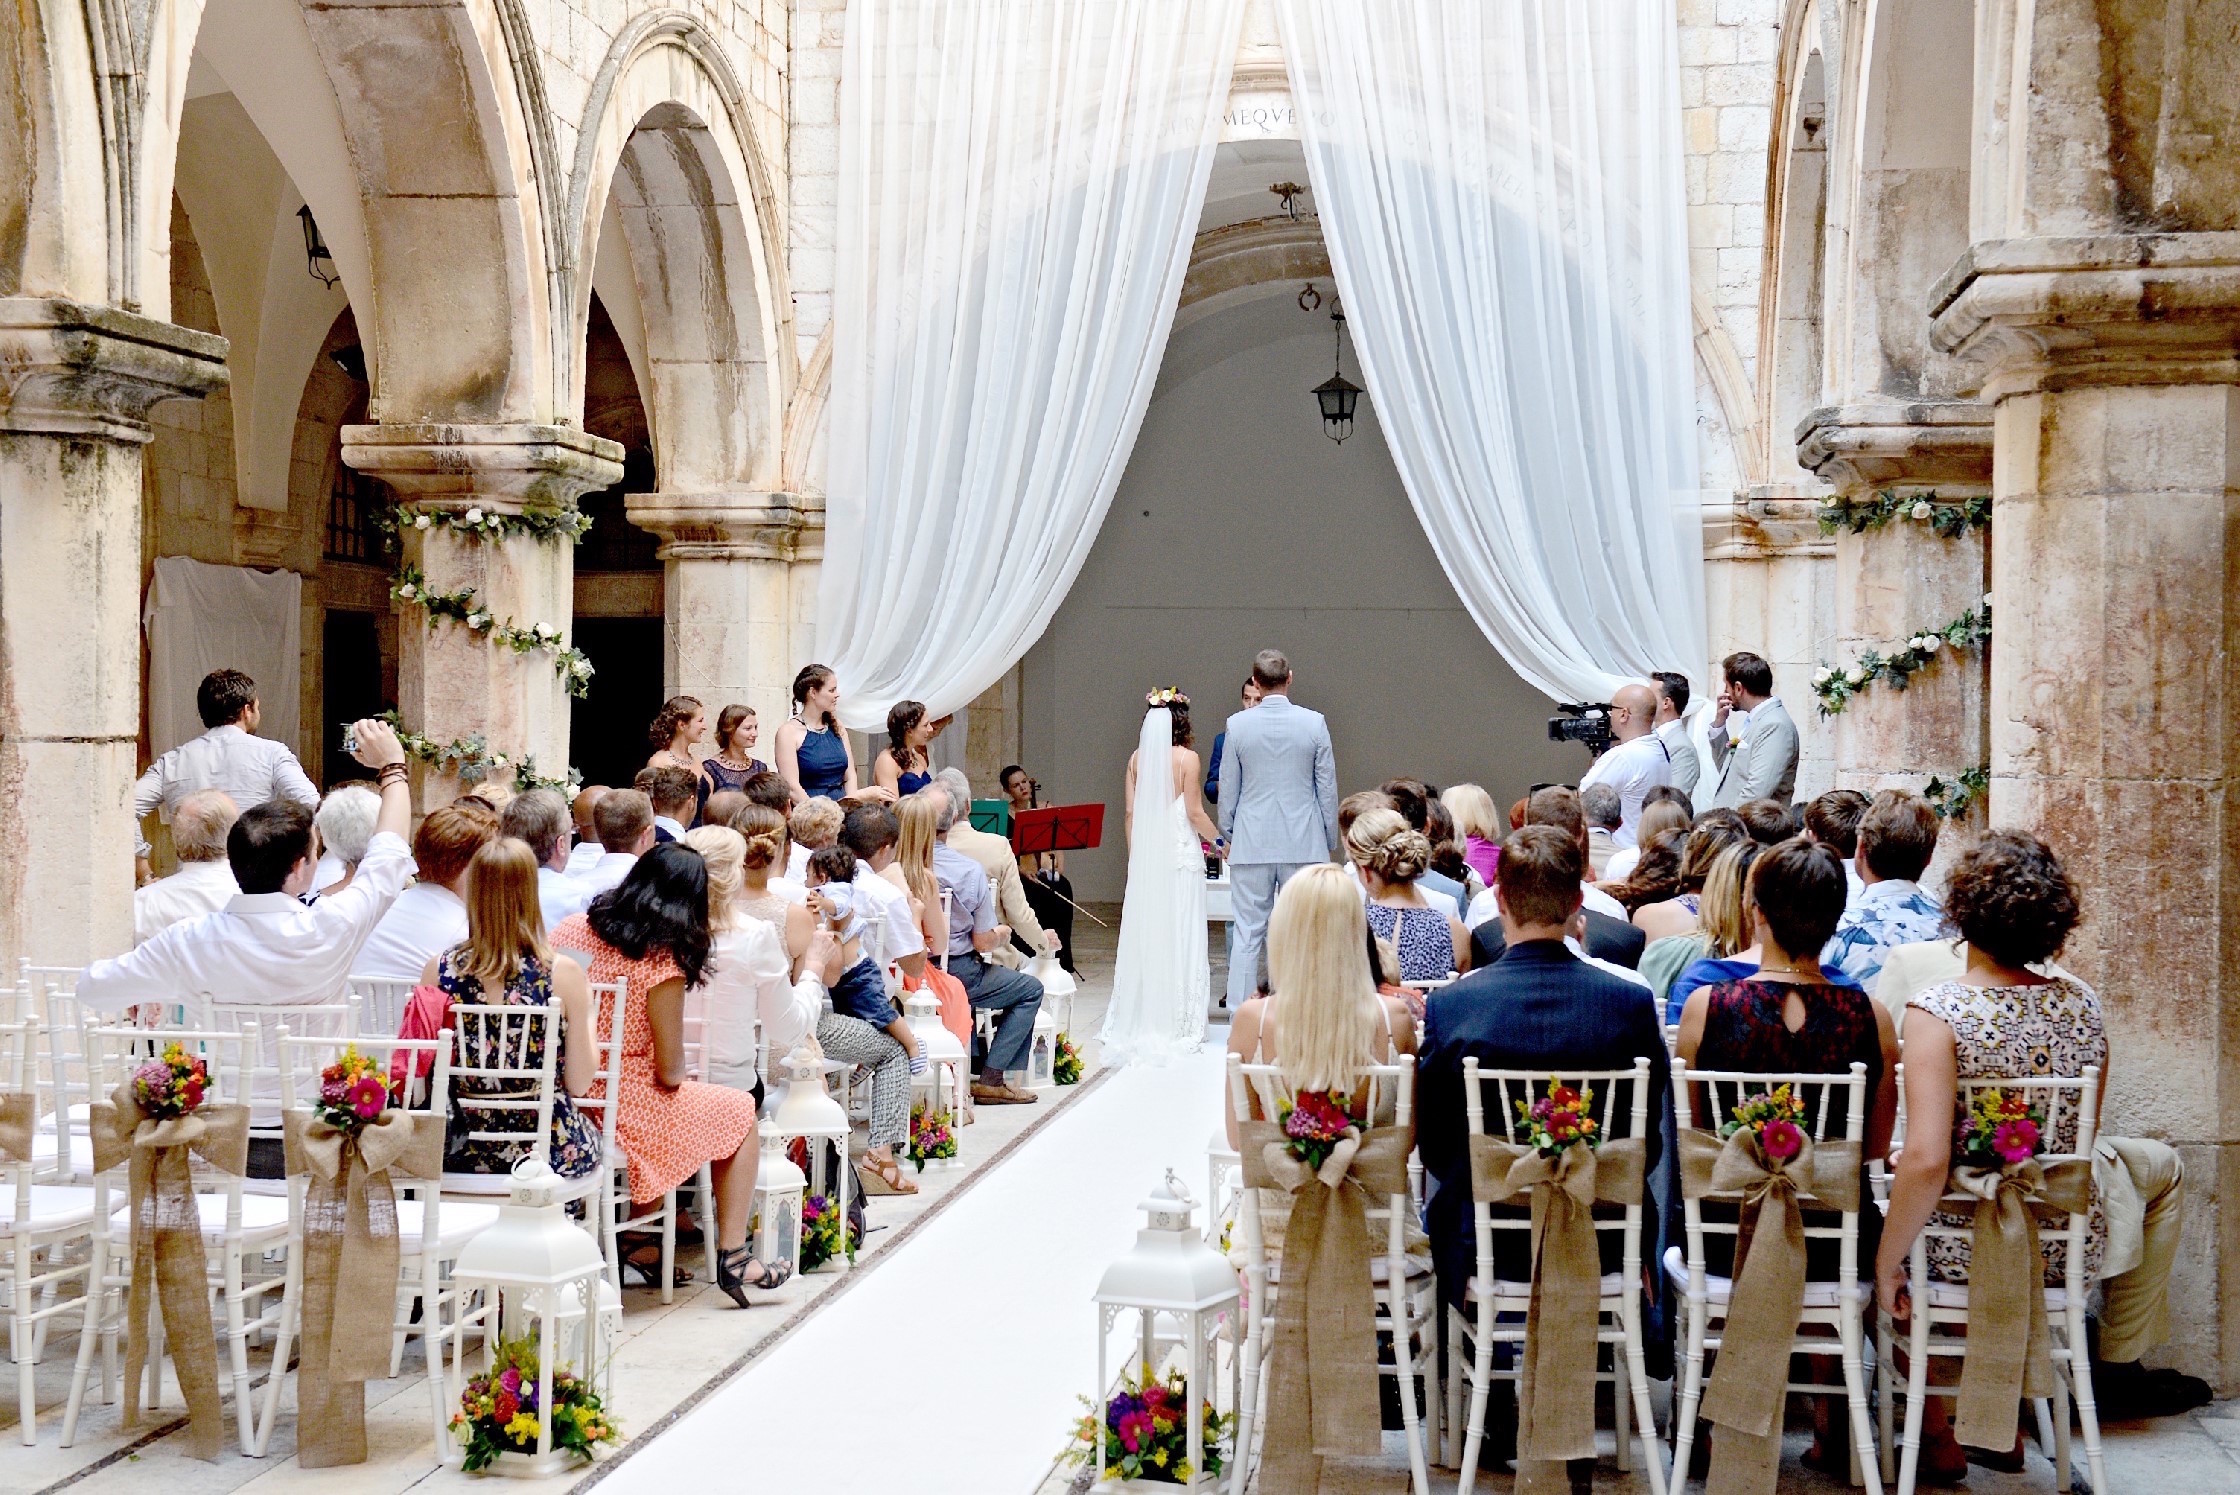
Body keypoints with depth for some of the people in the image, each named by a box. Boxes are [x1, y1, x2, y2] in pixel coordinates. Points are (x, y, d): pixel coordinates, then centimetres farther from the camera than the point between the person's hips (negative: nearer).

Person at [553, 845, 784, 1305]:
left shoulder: (568, 930, -1)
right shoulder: (661, 960, -16)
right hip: (623, 1107, -7)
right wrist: (672, 1076, 9)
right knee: (740, 1111, 19)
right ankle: (732, 1257, 18)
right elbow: (670, 1072, -14)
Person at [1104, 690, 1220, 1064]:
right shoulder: (1186, 757, -8)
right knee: (1179, 935, 0)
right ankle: (1178, 1023, 2)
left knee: (1143, 934, 8)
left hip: (1145, 855, 4)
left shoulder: (1137, 758, 4)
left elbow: (1130, 813, 7)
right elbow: (1194, 812, -9)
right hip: (1181, 853, -4)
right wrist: (1218, 839, 7)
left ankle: (1139, 1020, 12)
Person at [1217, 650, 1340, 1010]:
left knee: (1246, 931, 3)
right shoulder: (1314, 723, -4)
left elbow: (1227, 790, 3)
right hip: (1304, 844, 0)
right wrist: (1330, 841, 12)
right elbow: (1327, 788, 2)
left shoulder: (1238, 725, -3)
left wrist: (1228, 836, 16)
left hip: (1252, 844, 0)